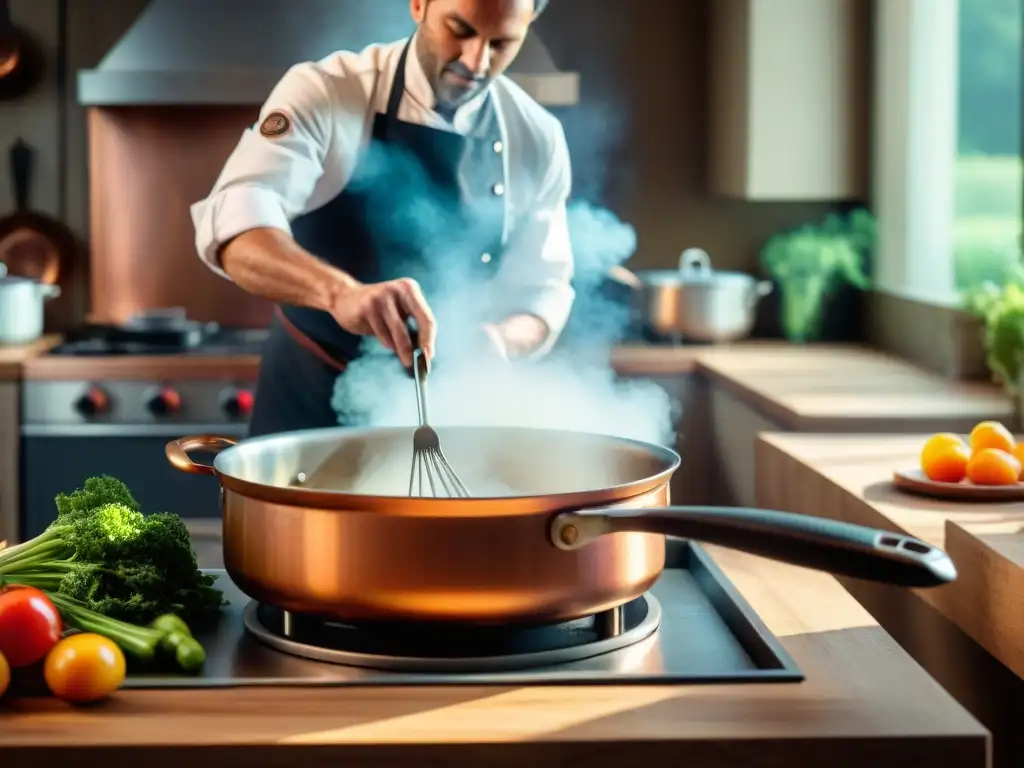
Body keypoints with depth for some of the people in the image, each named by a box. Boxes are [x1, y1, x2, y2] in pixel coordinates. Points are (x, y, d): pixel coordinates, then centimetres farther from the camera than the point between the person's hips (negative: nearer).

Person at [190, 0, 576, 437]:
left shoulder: (536, 141, -6)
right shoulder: (327, 93, -16)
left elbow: (542, 287, 0)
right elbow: (233, 221, -31)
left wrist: (499, 342, -24)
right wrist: (339, 292, -50)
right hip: (311, 396, -2)